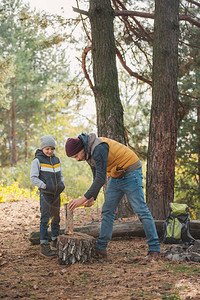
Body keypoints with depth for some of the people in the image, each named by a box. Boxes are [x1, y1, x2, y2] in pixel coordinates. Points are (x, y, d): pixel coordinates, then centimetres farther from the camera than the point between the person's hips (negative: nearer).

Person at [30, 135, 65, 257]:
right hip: (45, 194, -6)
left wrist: (62, 184, 4)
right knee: (45, 219, -9)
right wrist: (44, 186, -17)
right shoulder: (38, 160, -6)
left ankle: (56, 242, 26)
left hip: (57, 194, 6)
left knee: (56, 218, 14)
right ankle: (44, 246, -8)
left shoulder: (56, 160, 12)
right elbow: (33, 177, -10)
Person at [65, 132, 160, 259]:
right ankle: (101, 248, 8)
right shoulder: (88, 153, 3)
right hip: (116, 176, 9)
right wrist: (93, 197, 0)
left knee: (141, 211, -9)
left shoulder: (99, 149, -29)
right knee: (107, 211, 5)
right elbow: (97, 176, 12)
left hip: (131, 174, -9)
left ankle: (154, 249, -6)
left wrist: (83, 199, -31)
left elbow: (101, 179, -32)